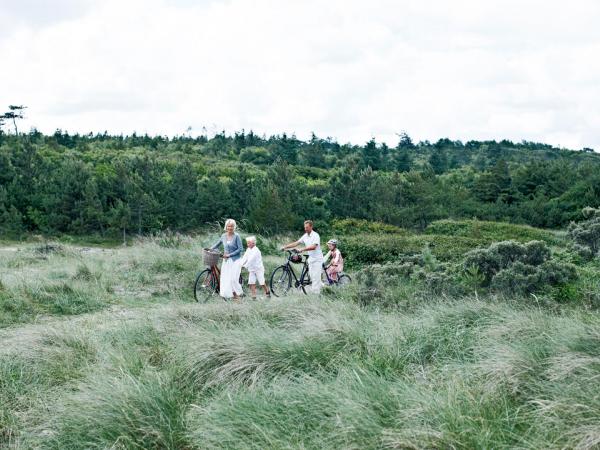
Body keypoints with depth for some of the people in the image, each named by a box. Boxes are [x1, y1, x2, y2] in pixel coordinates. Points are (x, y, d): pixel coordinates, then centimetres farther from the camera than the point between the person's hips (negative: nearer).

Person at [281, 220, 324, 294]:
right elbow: (296, 243, 4)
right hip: (310, 258, 8)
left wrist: (302, 249, -40)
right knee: (312, 276, 9)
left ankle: (315, 292, -4)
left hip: (317, 259, -8)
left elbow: (313, 247, -31)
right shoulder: (305, 236, 6)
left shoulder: (315, 235, -17)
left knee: (316, 277, -8)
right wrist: (285, 247, -6)